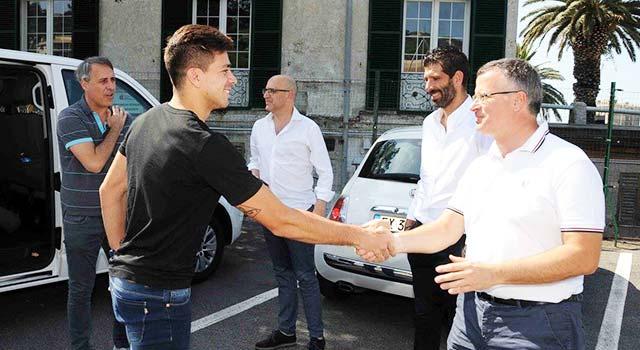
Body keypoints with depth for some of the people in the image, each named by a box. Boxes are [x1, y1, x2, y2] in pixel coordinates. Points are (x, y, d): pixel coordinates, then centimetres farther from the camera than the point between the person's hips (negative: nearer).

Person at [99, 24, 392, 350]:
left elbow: (109, 191, 11)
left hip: (125, 278, 9)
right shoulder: (207, 146, -25)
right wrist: (360, 235, -14)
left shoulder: (146, 121, 2)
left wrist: (121, 253, 19)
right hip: (159, 295, -9)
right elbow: (281, 222, -23)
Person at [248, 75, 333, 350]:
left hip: (300, 213, -6)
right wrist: (254, 173, 2)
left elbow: (325, 172, -5)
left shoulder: (308, 128, -7)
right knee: (283, 274, 15)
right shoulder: (259, 127, 8)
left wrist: (319, 208, -13)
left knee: (305, 276, -3)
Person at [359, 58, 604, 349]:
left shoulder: (569, 164, -12)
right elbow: (448, 228, 8)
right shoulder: (480, 167, 11)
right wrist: (396, 242, -10)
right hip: (472, 312, 6)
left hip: (536, 325, -6)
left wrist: (494, 273, -24)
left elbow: (584, 257, -18)